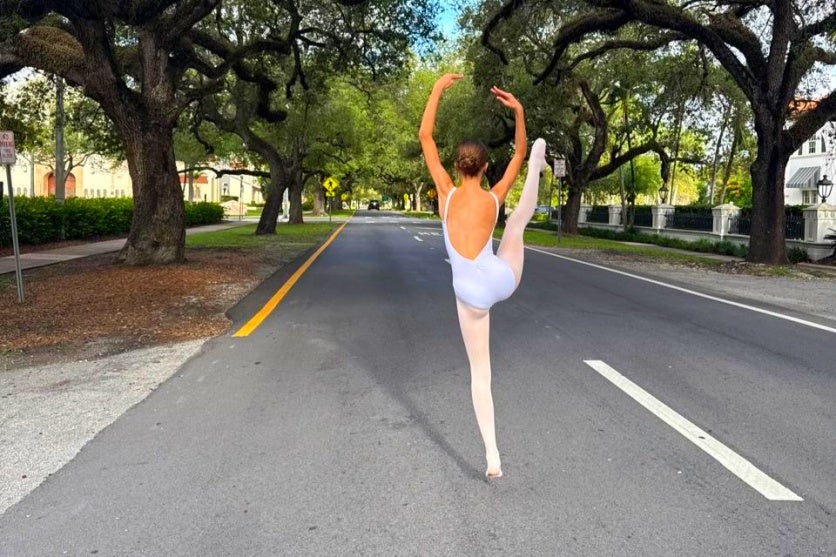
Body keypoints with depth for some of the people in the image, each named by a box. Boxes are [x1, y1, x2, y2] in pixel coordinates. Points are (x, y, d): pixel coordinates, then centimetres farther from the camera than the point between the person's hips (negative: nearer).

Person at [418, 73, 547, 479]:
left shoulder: (447, 192, -6)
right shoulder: (494, 198, -3)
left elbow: (424, 136, -1)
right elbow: (517, 153, 12)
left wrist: (438, 88, 2)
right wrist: (518, 112, 7)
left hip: (469, 293, 0)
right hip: (501, 278, 0)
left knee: (480, 372, 8)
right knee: (519, 220, 24)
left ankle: (493, 458, 10)